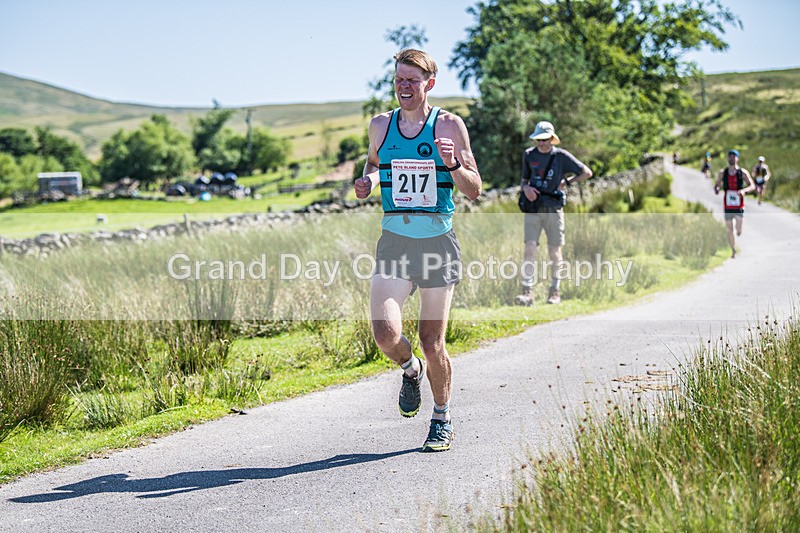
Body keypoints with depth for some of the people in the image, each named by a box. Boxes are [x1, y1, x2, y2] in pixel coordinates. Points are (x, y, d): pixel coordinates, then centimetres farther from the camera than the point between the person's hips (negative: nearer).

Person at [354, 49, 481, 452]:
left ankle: (442, 420, 24)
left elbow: (474, 191, 0)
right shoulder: (380, 124, 8)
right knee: (385, 333, -15)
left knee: (431, 340, 2)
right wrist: (367, 181, 6)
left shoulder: (449, 125, -1)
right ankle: (411, 370, 21)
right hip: (394, 241, 2)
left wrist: (453, 165, -20)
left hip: (437, 241, -2)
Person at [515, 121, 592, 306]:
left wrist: (566, 182, -2)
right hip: (533, 209, 1)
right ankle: (527, 292, -14)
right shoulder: (529, 155, 7)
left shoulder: (561, 156, -1)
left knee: (554, 252, 4)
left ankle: (555, 292, 14)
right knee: (530, 249, -11)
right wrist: (525, 188, -4)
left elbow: (587, 173, 5)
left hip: (553, 209, -1)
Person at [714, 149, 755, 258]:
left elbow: (752, 186, -1)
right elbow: (716, 185, 11)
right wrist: (716, 189, -14)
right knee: (729, 230, 2)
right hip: (727, 205, 2)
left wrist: (744, 190, -22)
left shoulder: (743, 172, -1)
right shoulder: (722, 173, 5)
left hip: (739, 205, -2)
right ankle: (733, 251, 17)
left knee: (739, 231, -9)